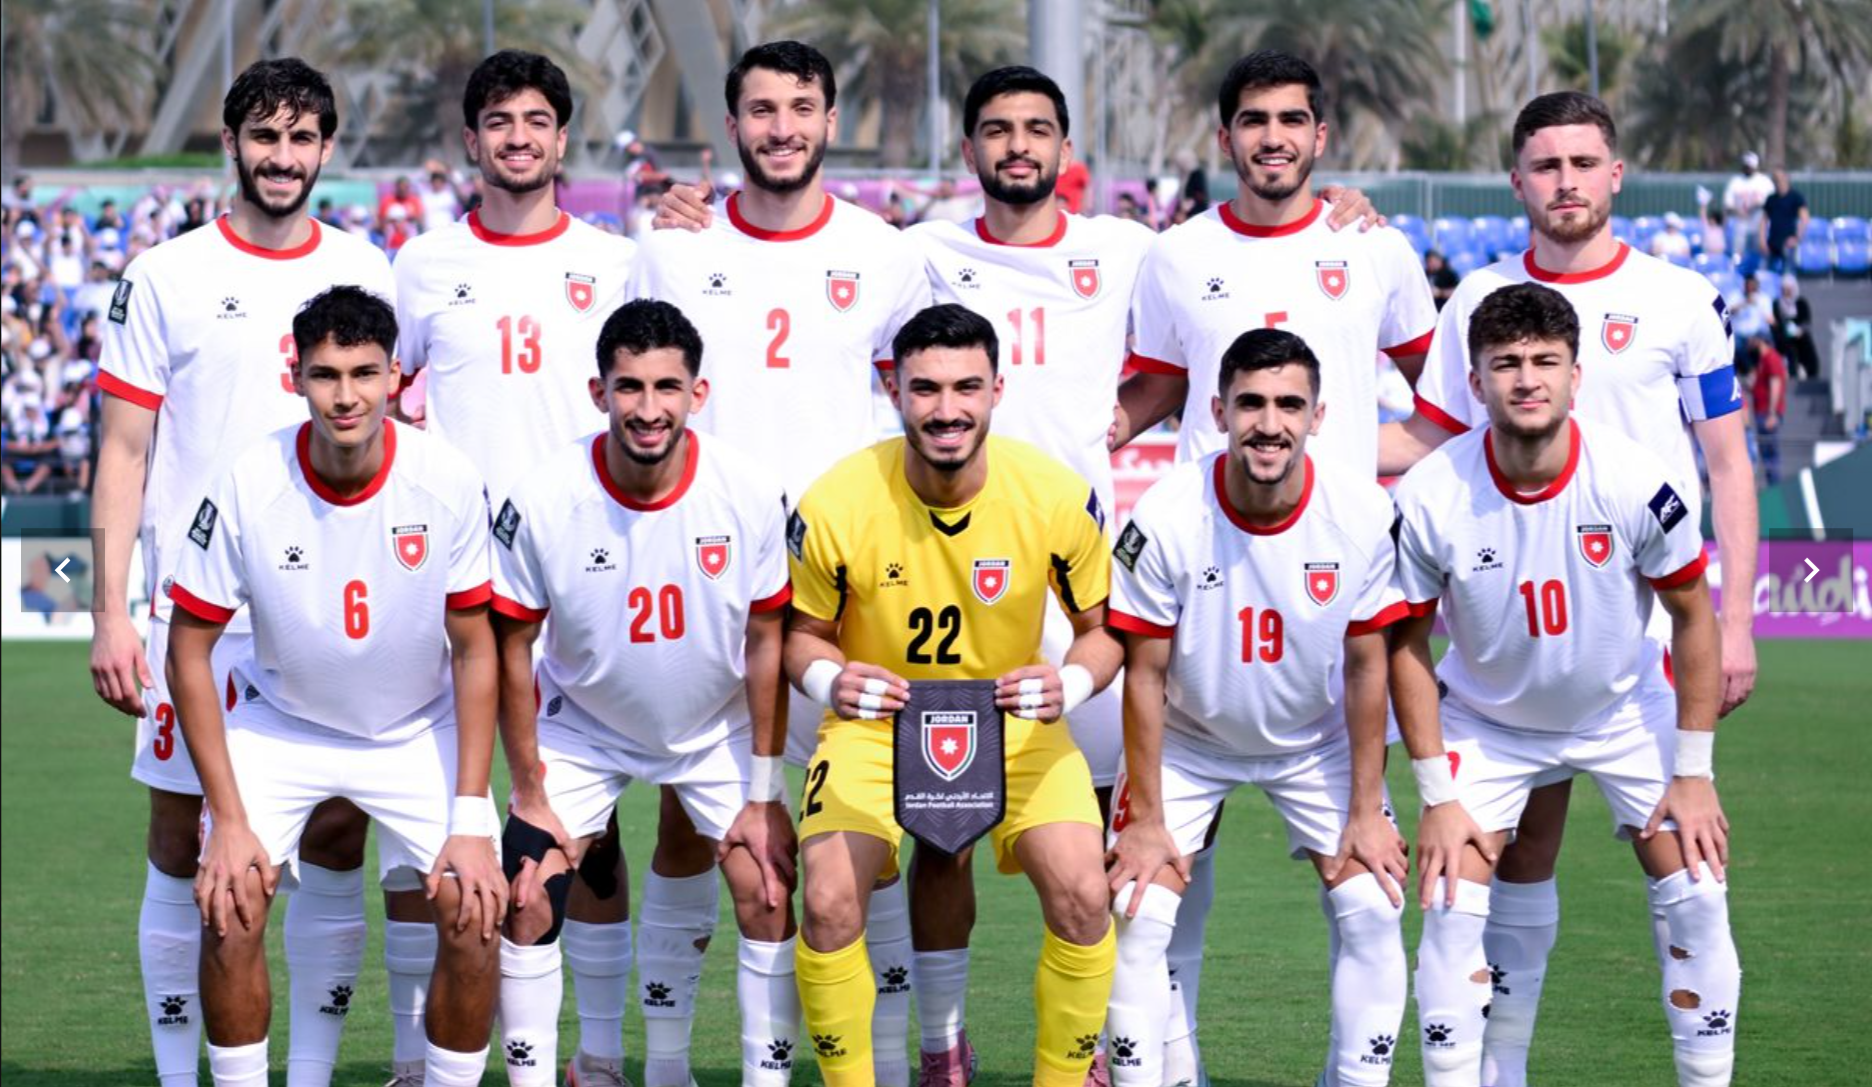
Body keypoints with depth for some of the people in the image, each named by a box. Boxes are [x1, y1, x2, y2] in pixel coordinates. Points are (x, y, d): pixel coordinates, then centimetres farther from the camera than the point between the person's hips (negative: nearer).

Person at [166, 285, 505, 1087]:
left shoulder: (448, 484, -21)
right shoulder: (247, 486, -23)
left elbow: (475, 650, -9)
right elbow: (189, 649, -12)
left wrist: (471, 822, -14)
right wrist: (229, 820, -15)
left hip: (419, 729, 1)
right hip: (278, 724, 0)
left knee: (473, 915, -14)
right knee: (230, 908, -18)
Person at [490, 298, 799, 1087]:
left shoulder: (750, 496, -22)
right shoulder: (543, 503, -26)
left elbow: (765, 641, -9)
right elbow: (511, 650, -13)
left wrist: (763, 793, -7)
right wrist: (532, 798, -10)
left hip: (716, 728, 1)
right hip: (581, 729, -1)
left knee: (767, 897, -9)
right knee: (527, 902, -11)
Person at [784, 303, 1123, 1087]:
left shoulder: (1058, 498, -16)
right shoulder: (834, 506, -17)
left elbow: (1102, 629, -2)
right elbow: (805, 631, -1)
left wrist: (1073, 684, -25)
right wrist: (827, 679, -25)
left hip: (1015, 726, 1)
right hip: (876, 723, 0)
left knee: (1081, 896, -21)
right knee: (829, 902, -23)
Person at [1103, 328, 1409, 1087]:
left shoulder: (1362, 515, -21)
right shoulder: (1166, 520, -25)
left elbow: (1365, 664, -9)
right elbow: (1145, 675, -15)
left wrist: (1366, 811, -6)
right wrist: (1147, 819, -12)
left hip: (1316, 740, 1)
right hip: (1188, 742, -1)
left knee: (1373, 907, -9)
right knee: (1137, 915, -12)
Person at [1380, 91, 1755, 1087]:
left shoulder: (1682, 302, 0)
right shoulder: (1479, 302, 7)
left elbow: (1728, 464, 2)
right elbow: (1425, 439, 12)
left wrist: (1735, 620, -4)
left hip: (1652, 627, -2)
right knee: (1521, 848, 6)